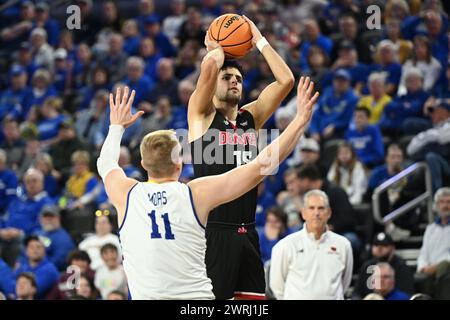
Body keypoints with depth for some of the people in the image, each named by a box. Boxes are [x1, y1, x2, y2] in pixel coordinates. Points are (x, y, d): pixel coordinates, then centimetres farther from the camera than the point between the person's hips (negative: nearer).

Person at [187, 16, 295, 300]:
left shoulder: (251, 117, 14)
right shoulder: (202, 116, -1)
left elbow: (286, 80, 6)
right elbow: (210, 65, -16)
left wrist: (259, 40, 10)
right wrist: (216, 46, 5)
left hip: (247, 232, 6)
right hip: (212, 231, -6)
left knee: (253, 298, 6)